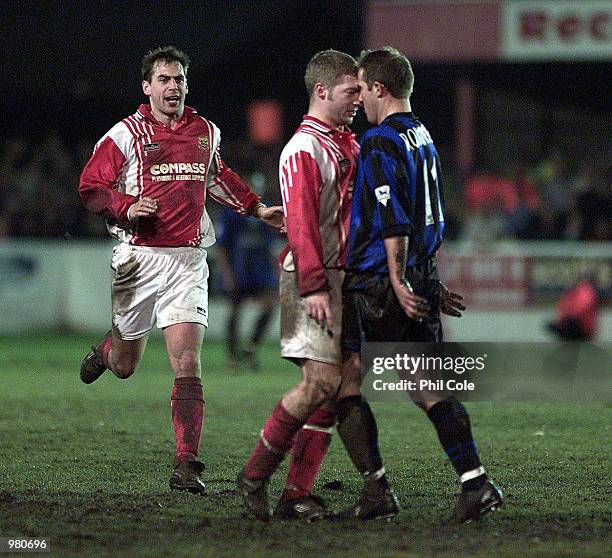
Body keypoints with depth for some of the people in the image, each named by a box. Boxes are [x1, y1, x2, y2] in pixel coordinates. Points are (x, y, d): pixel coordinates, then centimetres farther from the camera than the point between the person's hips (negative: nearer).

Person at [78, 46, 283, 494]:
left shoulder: (206, 132, 10)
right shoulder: (126, 134, -2)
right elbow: (90, 187, -2)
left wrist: (257, 209, 26)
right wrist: (127, 207, -19)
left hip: (189, 260, 1)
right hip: (140, 257, -1)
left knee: (187, 364, -13)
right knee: (125, 366, 11)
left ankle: (187, 465, -13)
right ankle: (106, 350, 50)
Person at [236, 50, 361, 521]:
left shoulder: (348, 145, 19)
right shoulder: (304, 148, -10)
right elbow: (300, 221, -18)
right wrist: (314, 285, -25)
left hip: (345, 278, 9)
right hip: (315, 279, -9)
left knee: (334, 387, 3)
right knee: (321, 383, -14)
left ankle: (297, 495, 5)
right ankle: (255, 476, -2)